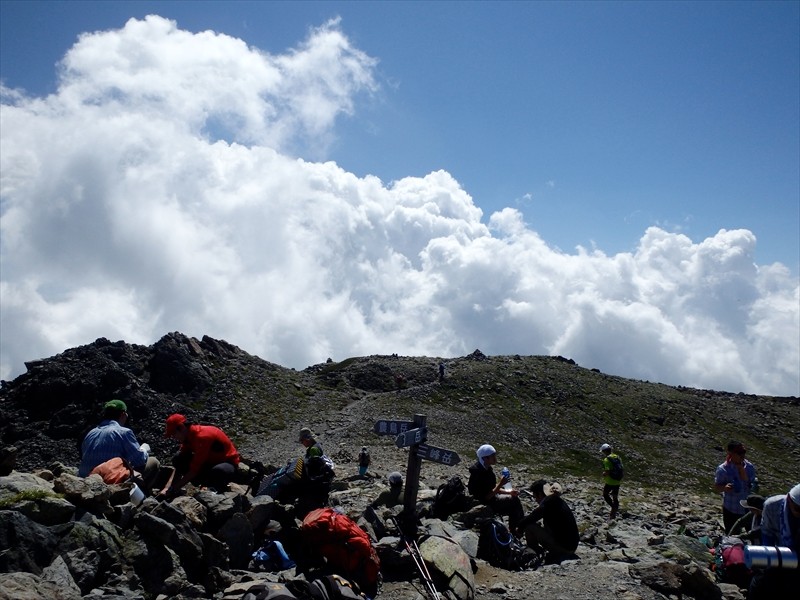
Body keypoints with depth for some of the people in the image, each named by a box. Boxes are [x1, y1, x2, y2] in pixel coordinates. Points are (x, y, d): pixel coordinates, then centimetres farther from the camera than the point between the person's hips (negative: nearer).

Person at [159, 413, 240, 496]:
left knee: (218, 472, -43)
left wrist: (174, 489, -22)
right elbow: (180, 465, 0)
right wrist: (169, 487, -10)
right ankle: (207, 485, -1)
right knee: (177, 459, -9)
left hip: (228, 463, -8)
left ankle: (221, 487, -8)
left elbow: (194, 469, -28)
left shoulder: (202, 436, -29)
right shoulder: (188, 436, -4)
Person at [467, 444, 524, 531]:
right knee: (514, 500, -7)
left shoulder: (487, 468, 0)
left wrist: (509, 492, 0)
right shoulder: (479, 473, -29)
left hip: (490, 499, 9)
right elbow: (487, 497, -27)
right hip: (483, 505, -9)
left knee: (514, 498, 10)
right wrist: (500, 484, -27)